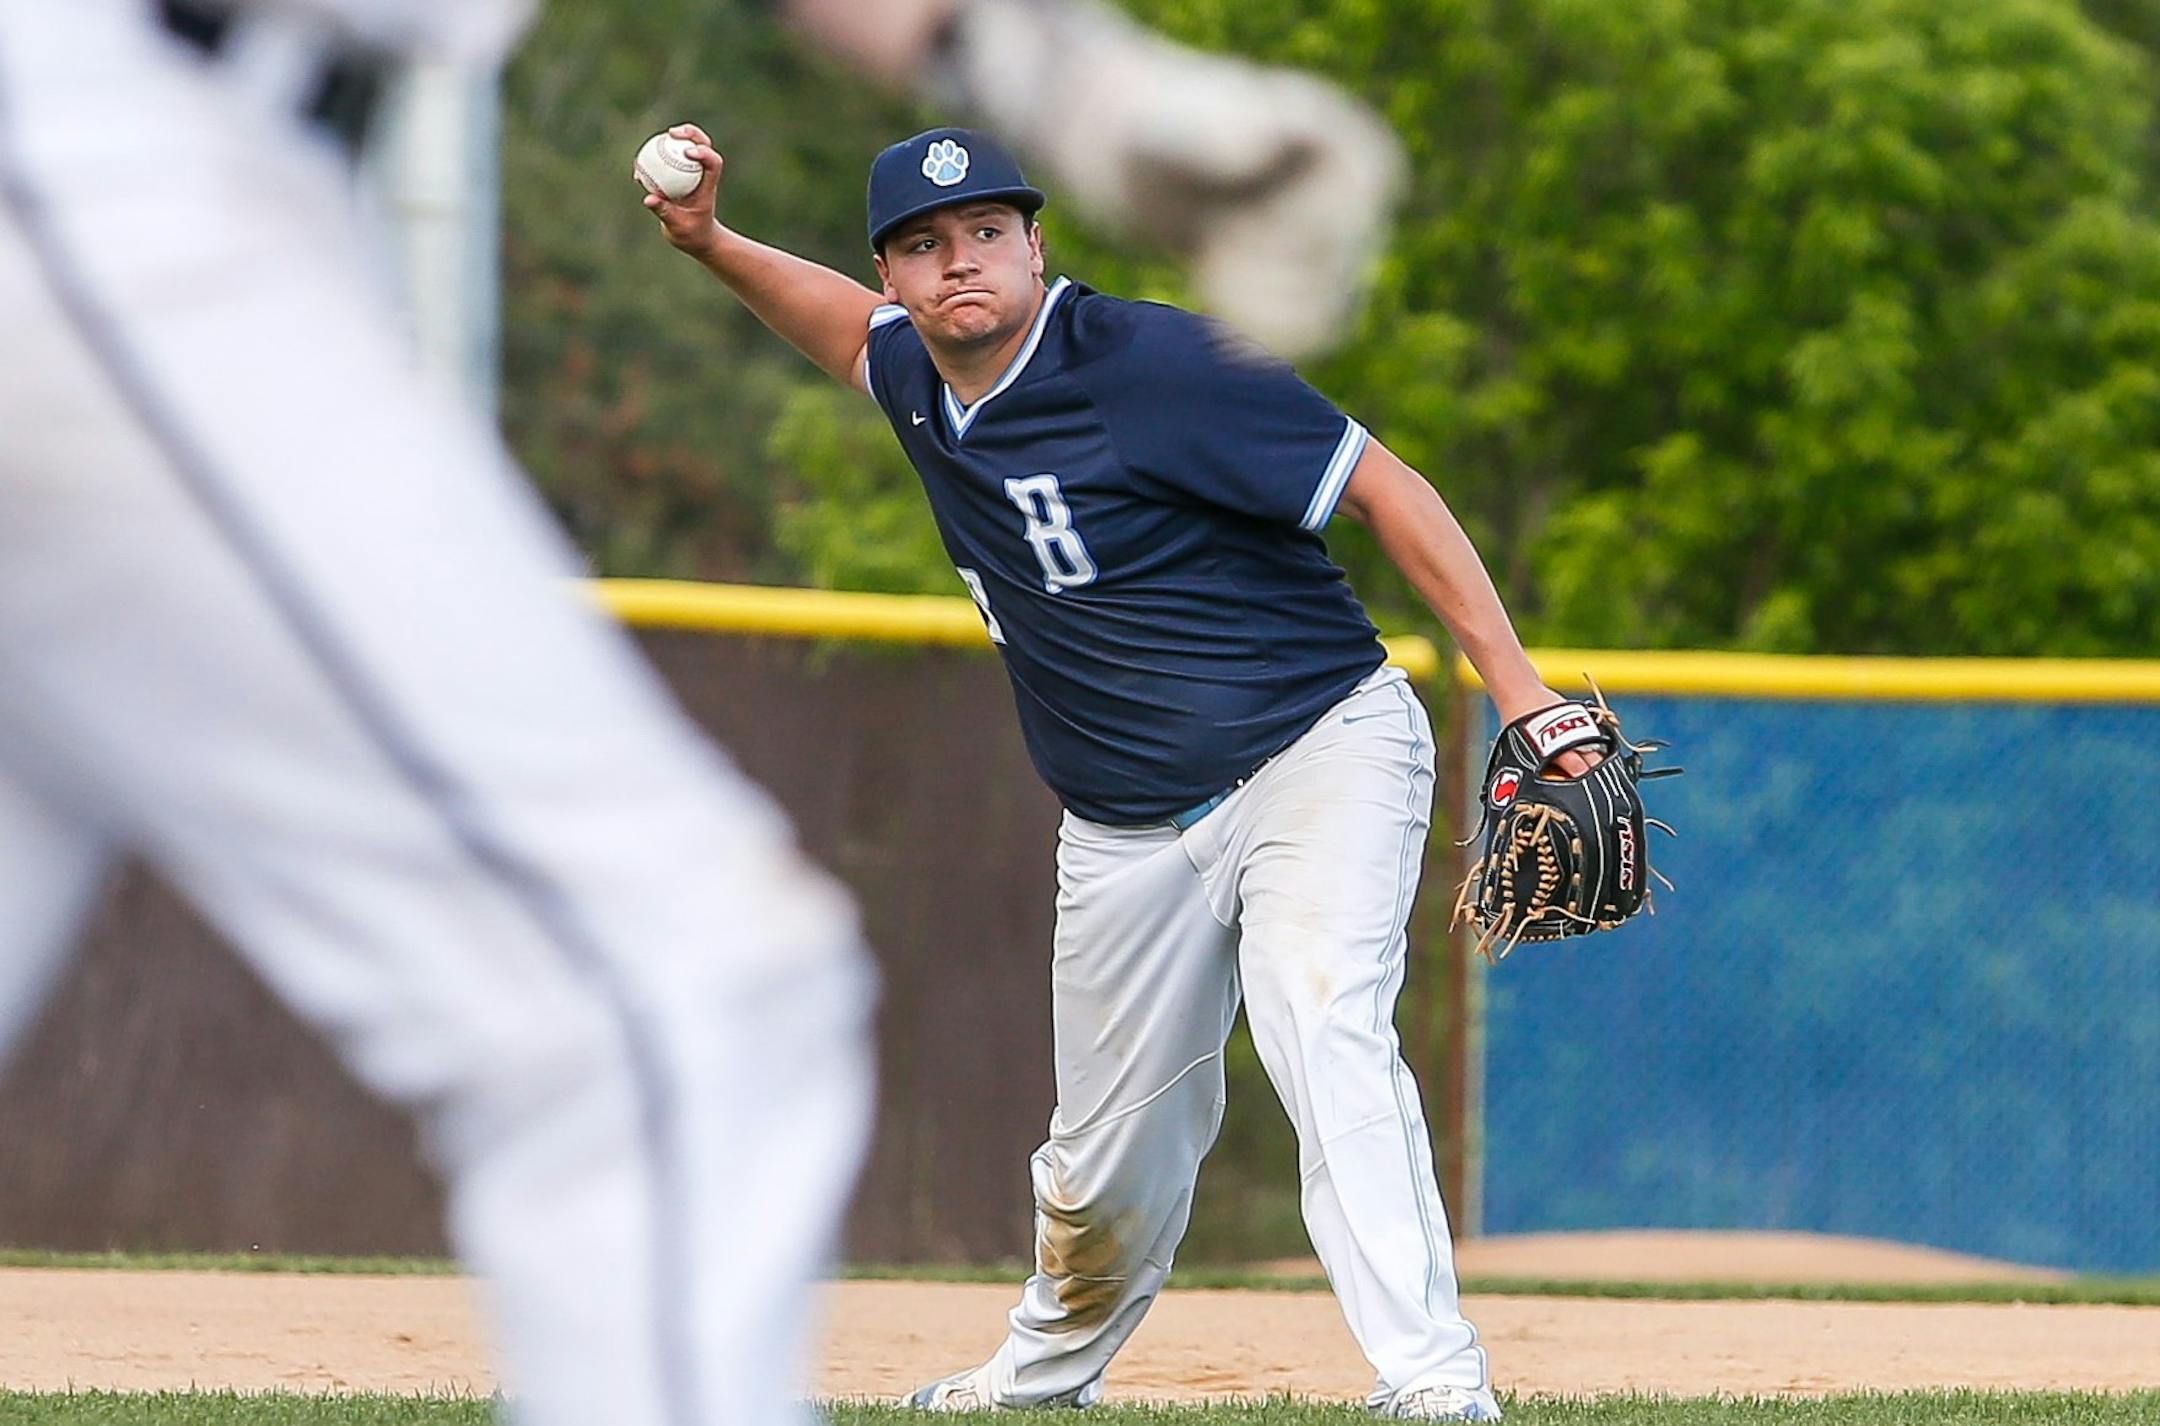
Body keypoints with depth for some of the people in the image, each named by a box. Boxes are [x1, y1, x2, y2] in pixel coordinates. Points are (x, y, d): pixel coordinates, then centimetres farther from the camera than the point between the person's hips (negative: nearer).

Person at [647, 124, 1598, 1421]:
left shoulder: (1152, 365, -18)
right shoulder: (918, 379, 4)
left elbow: (1382, 485, -17)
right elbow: (853, 324, 30)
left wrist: (1519, 691, -22)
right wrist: (712, 243, 12)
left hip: (1319, 754, -7)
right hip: (1128, 824, 7)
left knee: (1325, 1036, -29)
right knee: (1110, 1156, 12)